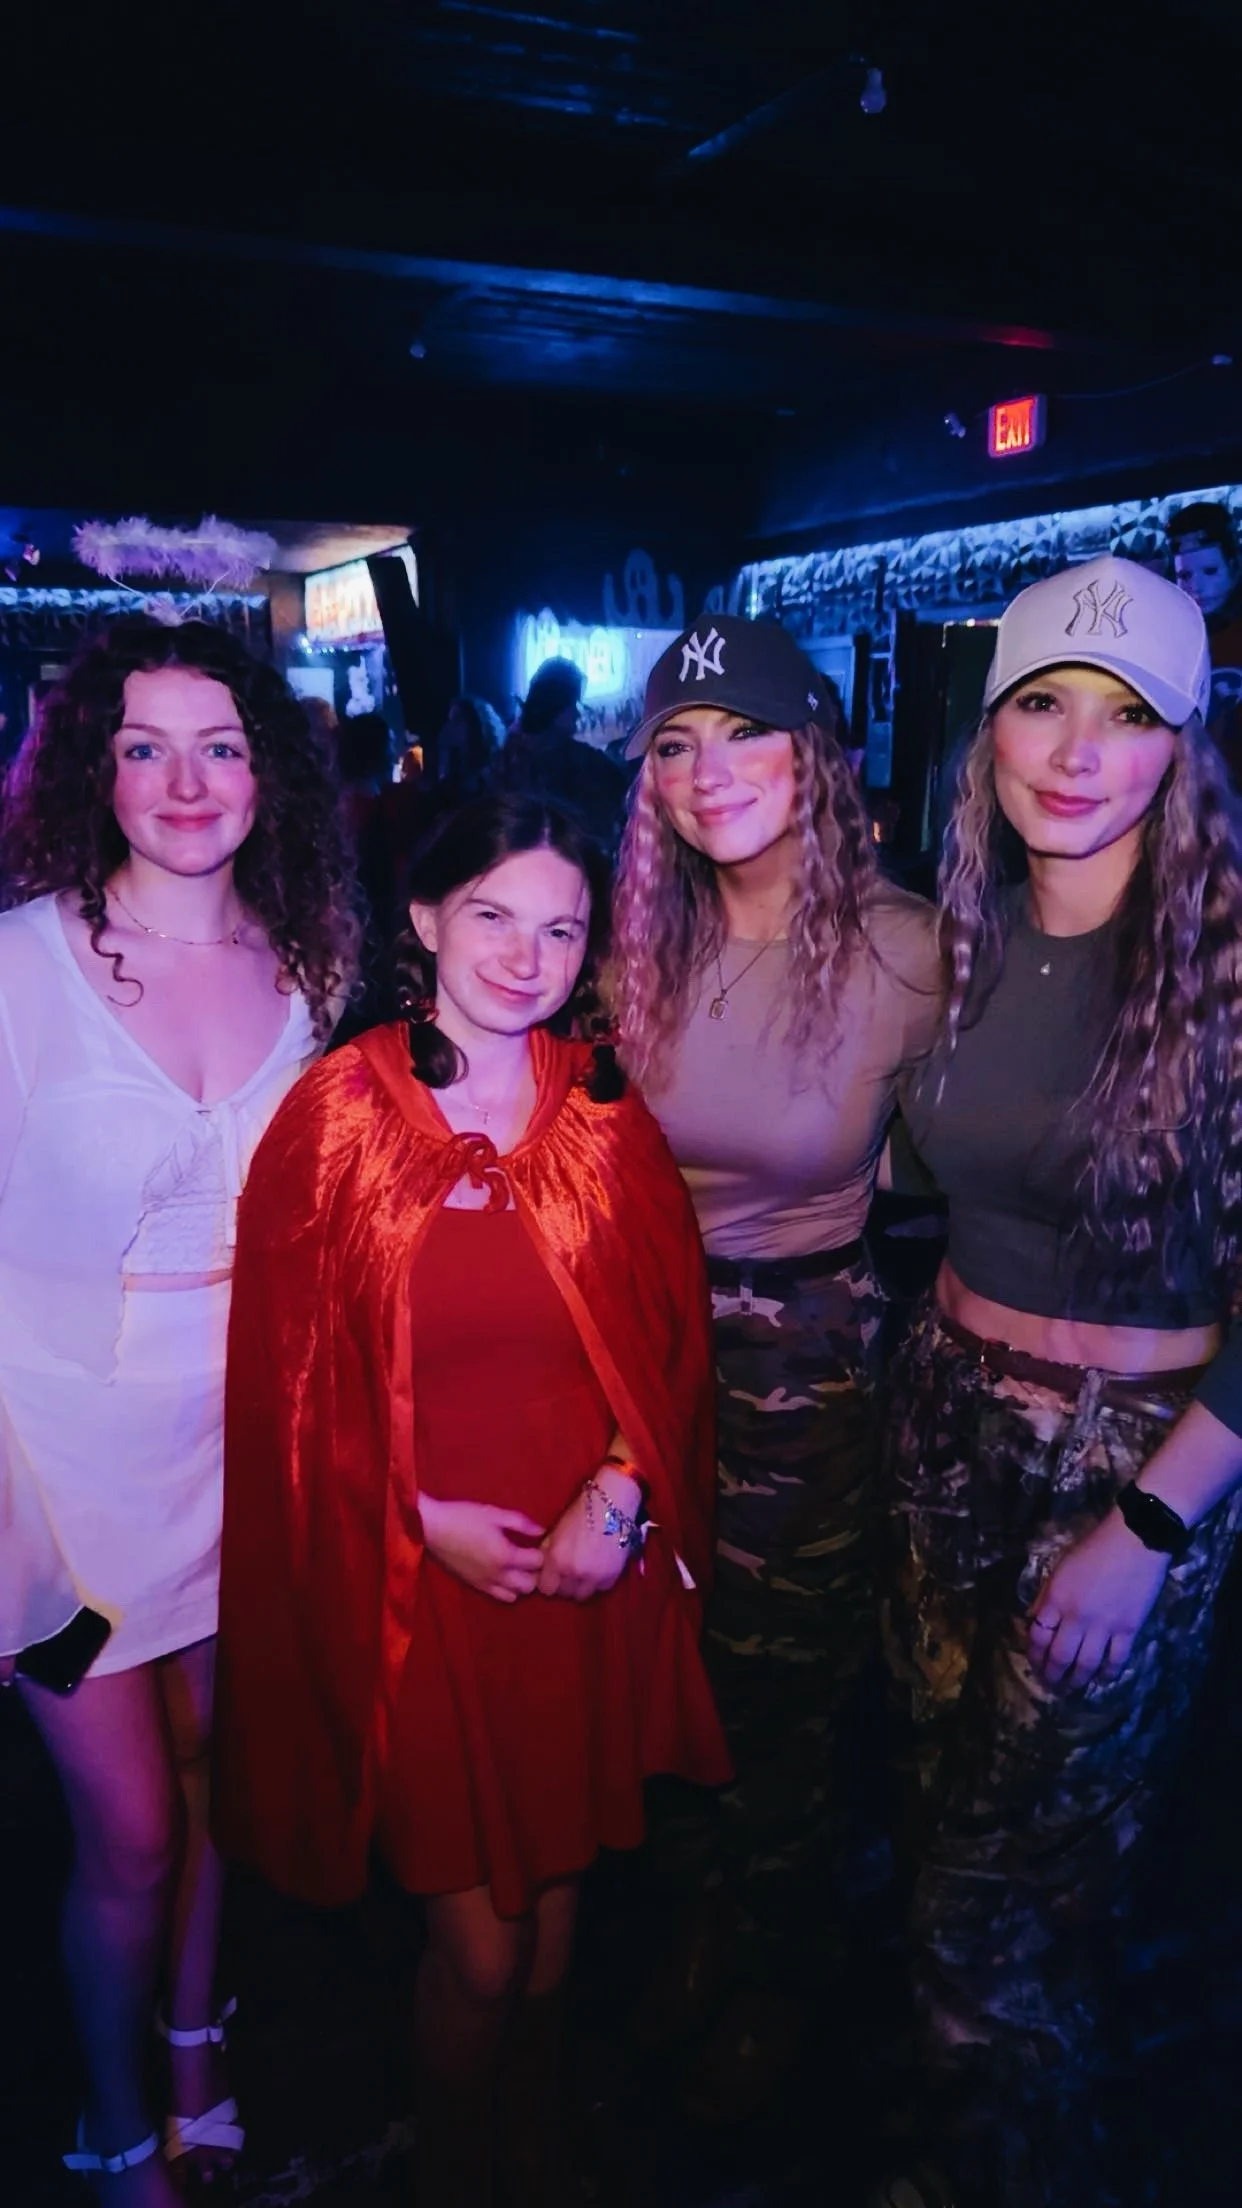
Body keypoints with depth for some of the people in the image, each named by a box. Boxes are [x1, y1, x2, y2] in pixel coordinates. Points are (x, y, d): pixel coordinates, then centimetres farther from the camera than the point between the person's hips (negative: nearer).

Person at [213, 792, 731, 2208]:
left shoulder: (608, 1114, -1)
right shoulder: (336, 1114, -8)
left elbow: (673, 1334, 4)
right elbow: (292, 1375, -4)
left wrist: (619, 1490, -10)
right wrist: (423, 1519, -10)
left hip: (590, 1570, 3)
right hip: (415, 1577, -2)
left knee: (556, 1890, 18)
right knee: (478, 1939, 6)